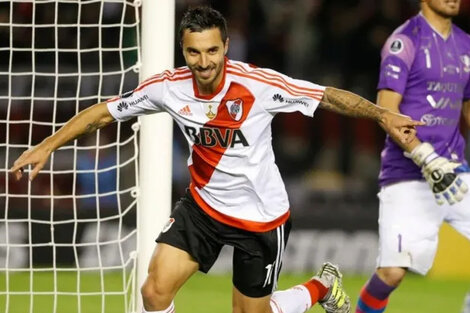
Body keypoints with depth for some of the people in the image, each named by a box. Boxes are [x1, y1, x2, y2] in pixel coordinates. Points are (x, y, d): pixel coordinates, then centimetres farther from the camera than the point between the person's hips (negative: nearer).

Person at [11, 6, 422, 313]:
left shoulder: (258, 85, -24)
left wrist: (384, 116, -24)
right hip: (203, 205, 3)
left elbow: (330, 96, -16)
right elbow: (104, 112, -2)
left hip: (261, 216, -3)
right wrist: (47, 147, -4)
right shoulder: (170, 88, -14)